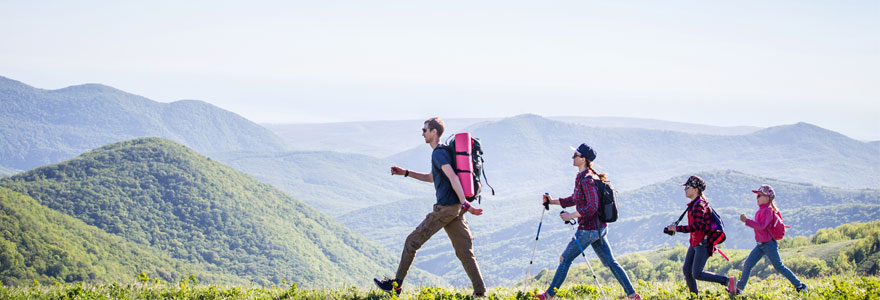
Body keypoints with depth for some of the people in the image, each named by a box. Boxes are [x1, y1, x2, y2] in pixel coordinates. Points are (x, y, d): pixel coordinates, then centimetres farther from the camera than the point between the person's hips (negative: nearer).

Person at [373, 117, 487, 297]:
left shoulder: (439, 153, -10)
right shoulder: (441, 152, 22)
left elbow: (453, 178, -22)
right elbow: (431, 178, 35)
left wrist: (465, 204, -29)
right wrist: (405, 173, 30)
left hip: (446, 208, -9)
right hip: (455, 208, 9)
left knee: (412, 241, 0)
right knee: (465, 252, 5)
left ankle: (396, 284, 6)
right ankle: (480, 292, 0)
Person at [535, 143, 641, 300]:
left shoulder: (587, 180, -19)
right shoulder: (581, 177, 12)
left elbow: (592, 206, -26)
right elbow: (574, 199, 22)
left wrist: (571, 216, -24)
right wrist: (553, 201, 18)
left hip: (588, 229, -10)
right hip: (599, 228, 10)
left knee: (565, 259, 2)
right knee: (610, 261, 10)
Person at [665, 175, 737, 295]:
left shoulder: (699, 205, -19)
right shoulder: (694, 204, 12)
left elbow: (696, 226, -28)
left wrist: (677, 228, -25)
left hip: (703, 244, -10)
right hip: (695, 243, 10)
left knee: (697, 274, -11)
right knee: (687, 270, 7)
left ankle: (728, 281, -5)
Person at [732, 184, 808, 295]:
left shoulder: (768, 211, -18)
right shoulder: (761, 210, 10)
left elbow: (761, 226, -30)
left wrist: (746, 221, -34)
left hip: (769, 244, -9)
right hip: (761, 245, 9)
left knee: (779, 267, 1)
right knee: (747, 264, 3)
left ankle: (799, 285, 13)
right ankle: (739, 288, 7)